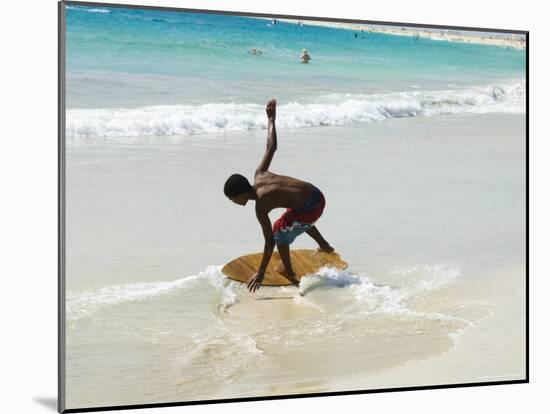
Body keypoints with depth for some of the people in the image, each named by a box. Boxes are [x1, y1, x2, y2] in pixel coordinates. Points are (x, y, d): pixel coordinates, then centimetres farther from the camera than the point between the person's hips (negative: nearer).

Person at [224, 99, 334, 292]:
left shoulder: (260, 206, -17)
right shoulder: (259, 175, 1)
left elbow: (270, 241, -17)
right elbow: (271, 146, 10)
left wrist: (260, 273, -10)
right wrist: (271, 119, 23)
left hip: (309, 209, -9)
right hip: (317, 195, 9)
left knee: (280, 232, 14)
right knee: (300, 221, 38)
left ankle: (287, 270, 33)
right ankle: (325, 246, 56)